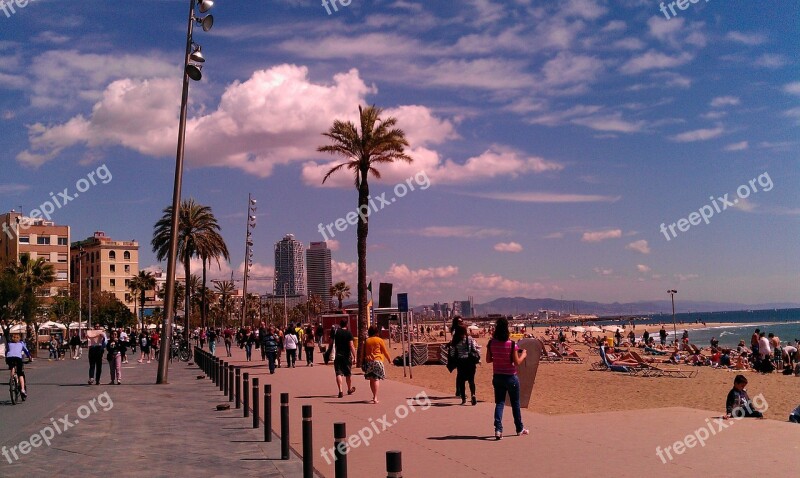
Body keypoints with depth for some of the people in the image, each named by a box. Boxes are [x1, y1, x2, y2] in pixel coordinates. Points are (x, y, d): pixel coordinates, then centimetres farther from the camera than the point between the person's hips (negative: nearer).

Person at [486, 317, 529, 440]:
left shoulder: (491, 343, -7)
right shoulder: (511, 344, -18)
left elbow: (488, 360, 1)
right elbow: (517, 362, -13)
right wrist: (523, 355, 4)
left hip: (497, 377, 3)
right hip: (510, 377, -2)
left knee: (499, 403, 8)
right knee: (515, 403, 14)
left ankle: (498, 429, -9)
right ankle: (520, 429, 29)